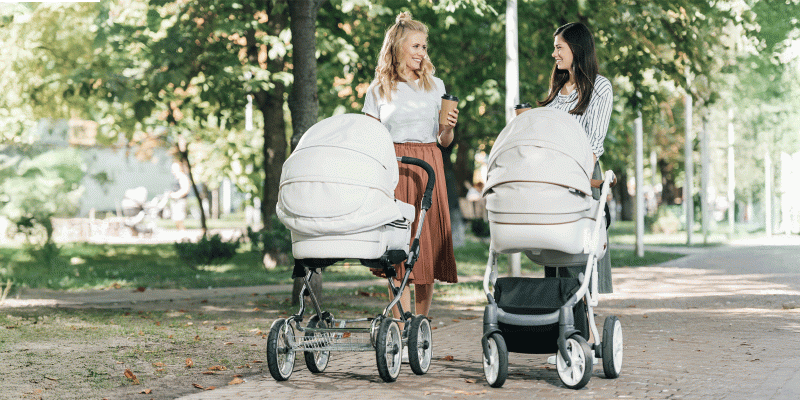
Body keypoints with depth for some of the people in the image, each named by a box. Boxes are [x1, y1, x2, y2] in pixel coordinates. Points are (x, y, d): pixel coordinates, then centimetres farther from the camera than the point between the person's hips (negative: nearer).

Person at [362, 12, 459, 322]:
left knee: (428, 244, -3)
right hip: (392, 169, -2)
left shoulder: (436, 86, 13)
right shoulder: (378, 89, 9)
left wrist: (449, 127, -6)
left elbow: (444, 142, 15)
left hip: (428, 168, 2)